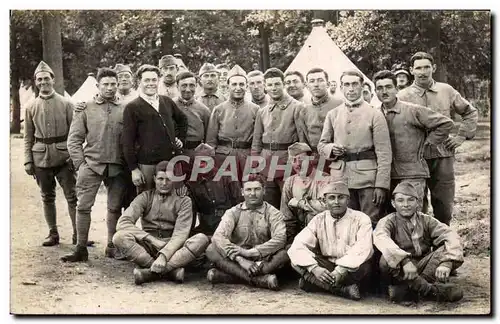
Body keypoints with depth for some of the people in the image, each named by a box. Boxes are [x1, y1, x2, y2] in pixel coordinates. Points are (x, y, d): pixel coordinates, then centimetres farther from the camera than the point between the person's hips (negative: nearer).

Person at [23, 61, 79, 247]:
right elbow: (28, 137, 7)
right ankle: (53, 234, 21)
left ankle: (77, 233, 5)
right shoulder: (31, 107, 6)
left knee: (72, 196, -2)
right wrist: (28, 161, 1)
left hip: (63, 156, -2)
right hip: (41, 158, 2)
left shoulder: (66, 104, 1)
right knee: (47, 197, 10)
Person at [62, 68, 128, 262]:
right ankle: (81, 249, 3)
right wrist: (80, 164, -3)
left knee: (115, 208, 7)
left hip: (117, 167, 1)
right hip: (92, 165, -1)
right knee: (83, 206, -4)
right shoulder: (86, 108, 5)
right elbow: (74, 139, 5)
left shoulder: (125, 110, 6)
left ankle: (112, 247, 20)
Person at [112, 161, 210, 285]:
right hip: (148, 246, 1)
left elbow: (180, 234, -8)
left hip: (173, 247, 0)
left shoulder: (183, 201, 5)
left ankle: (152, 272, -35)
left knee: (201, 239, -28)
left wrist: (164, 255, -27)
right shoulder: (145, 197, 7)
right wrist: (152, 240, -18)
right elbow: (123, 223, -7)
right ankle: (172, 270, -33)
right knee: (120, 237, -28)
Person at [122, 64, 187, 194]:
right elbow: (128, 141, -5)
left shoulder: (167, 101, 12)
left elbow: (182, 119, 29)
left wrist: (181, 138, 15)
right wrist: (133, 168, -9)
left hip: (172, 160, 4)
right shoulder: (132, 107, -2)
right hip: (148, 164, -4)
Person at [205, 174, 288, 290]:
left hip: (263, 261, 0)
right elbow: (218, 237, -14)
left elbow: (280, 239, -16)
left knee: (284, 254, -30)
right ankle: (259, 279, -34)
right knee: (211, 249, -23)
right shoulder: (233, 212, 3)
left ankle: (224, 276, -32)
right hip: (237, 261, 1)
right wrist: (240, 259, -27)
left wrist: (251, 252, -25)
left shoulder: (272, 213, 2)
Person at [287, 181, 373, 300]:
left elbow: (363, 249, -22)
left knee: (364, 266, -35)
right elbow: (298, 245, -12)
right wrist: (314, 268, -29)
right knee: (296, 261, -21)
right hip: (326, 266, 3)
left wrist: (340, 271, -34)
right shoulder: (318, 220, 1)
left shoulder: (361, 219, -6)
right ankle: (344, 289, -25)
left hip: (350, 268, -3)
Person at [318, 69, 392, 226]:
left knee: (372, 224, -1)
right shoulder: (332, 115, 11)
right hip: (340, 177, 3)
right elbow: (321, 144, 17)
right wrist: (331, 149, -7)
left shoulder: (375, 115, 0)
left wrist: (381, 185, -10)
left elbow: (384, 153, -3)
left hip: (367, 178, -3)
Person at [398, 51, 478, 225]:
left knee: (444, 208, 8)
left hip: (443, 157, 2)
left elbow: (470, 112, 17)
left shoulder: (446, 91, 6)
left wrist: (462, 135, 8)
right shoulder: (403, 97, -3)